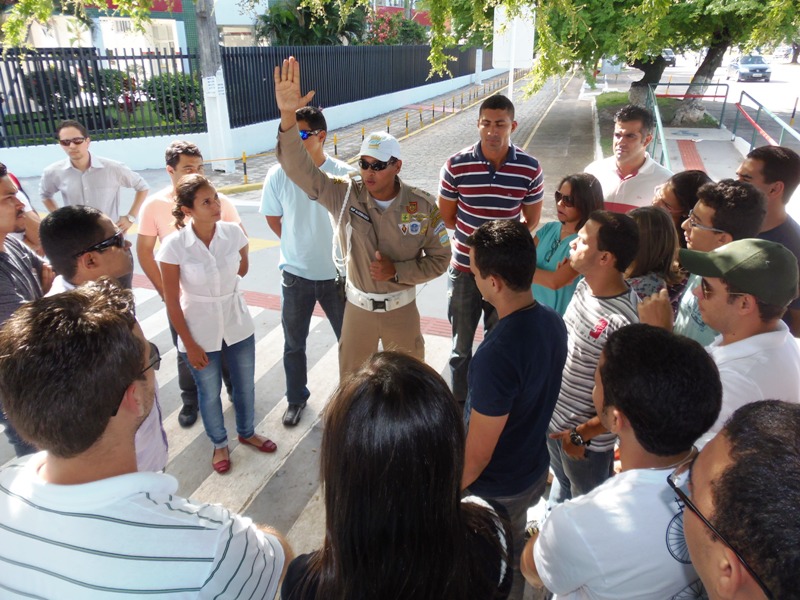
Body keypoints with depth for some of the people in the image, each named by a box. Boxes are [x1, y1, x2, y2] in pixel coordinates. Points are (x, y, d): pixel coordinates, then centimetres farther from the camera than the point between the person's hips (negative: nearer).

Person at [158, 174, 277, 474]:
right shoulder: (174, 245, -20)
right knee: (209, 393, 17)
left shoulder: (233, 232, -12)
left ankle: (247, 432, 47)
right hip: (199, 331, -3)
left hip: (237, 324, 3)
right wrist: (189, 344, -10)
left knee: (245, 385, 20)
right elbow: (172, 302, -12)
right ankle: (219, 444, 43)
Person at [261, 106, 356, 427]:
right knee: (294, 343, 17)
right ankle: (296, 398, 40)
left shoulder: (344, 175, -17)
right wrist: (299, 247, 10)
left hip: (337, 274, -1)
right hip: (295, 275, 2)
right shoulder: (278, 175, -10)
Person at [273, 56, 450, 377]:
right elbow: (299, 167, -25)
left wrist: (397, 271, -21)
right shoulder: (344, 194, -15)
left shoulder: (422, 206, -16)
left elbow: (439, 259, -7)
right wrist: (288, 115, -41)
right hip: (357, 307, 1)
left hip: (402, 308, 0)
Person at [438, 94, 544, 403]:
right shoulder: (456, 165, -11)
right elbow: (447, 217, -1)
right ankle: (459, 402, 39)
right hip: (464, 270, 0)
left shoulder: (530, 169, -9)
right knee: (461, 347, 16)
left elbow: (531, 222, 2)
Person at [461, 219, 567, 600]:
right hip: (534, 470, 7)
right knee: (514, 557, 31)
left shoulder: (497, 355, -37)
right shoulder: (552, 322, -11)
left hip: (494, 490, -7)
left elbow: (476, 456, -27)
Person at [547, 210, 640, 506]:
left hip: (586, 438, -8)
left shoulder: (623, 321, -34)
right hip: (554, 418, 8)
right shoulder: (585, 285, -9)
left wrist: (582, 434, -19)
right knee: (560, 484, 35)